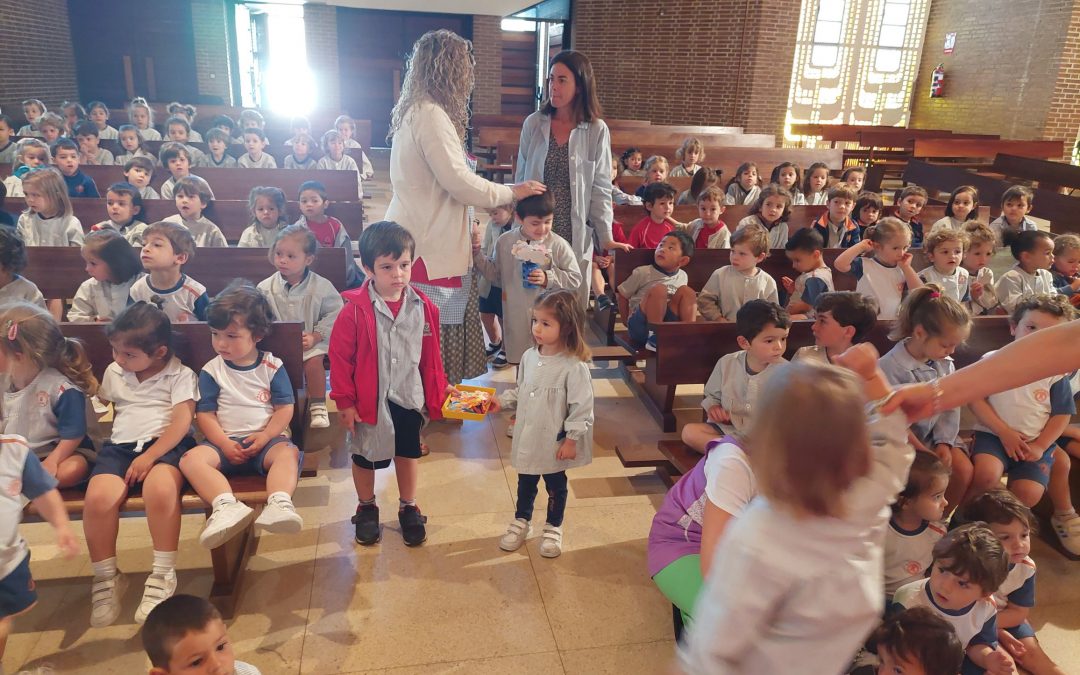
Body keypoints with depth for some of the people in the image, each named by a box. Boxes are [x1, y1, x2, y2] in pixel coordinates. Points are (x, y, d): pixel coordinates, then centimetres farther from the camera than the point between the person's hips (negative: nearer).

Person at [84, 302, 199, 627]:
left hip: (166, 445, -4)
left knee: (161, 489, -38)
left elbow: (181, 422, -7)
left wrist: (149, 457, -17)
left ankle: (163, 575, -19)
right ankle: (106, 578, -5)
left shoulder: (180, 375, 3)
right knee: (98, 496, -28)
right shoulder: (113, 372, 20)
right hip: (121, 445, 5)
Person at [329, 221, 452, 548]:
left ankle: (408, 508, 39)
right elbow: (339, 356, -12)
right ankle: (366, 509, 40)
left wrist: (438, 390, 7)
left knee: (408, 453, 19)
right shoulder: (355, 310, -18)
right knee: (365, 456, 16)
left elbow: (431, 355, 3)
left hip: (410, 397, 3)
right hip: (369, 399, -3)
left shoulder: (423, 308, -7)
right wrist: (344, 400, -11)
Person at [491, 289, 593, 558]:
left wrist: (571, 439, -16)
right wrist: (502, 401, -3)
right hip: (527, 438, 5)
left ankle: (553, 529, 38)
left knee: (556, 486, 17)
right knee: (525, 483, 22)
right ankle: (521, 522, 43)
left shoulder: (574, 366, -23)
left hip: (555, 442, -5)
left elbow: (582, 407, -18)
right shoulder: (529, 356, -3)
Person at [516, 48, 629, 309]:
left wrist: (606, 237, -4)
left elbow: (600, 188, 1)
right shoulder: (533, 124, 2)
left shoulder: (596, 131, -2)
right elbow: (521, 180, 7)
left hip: (575, 235, -1)